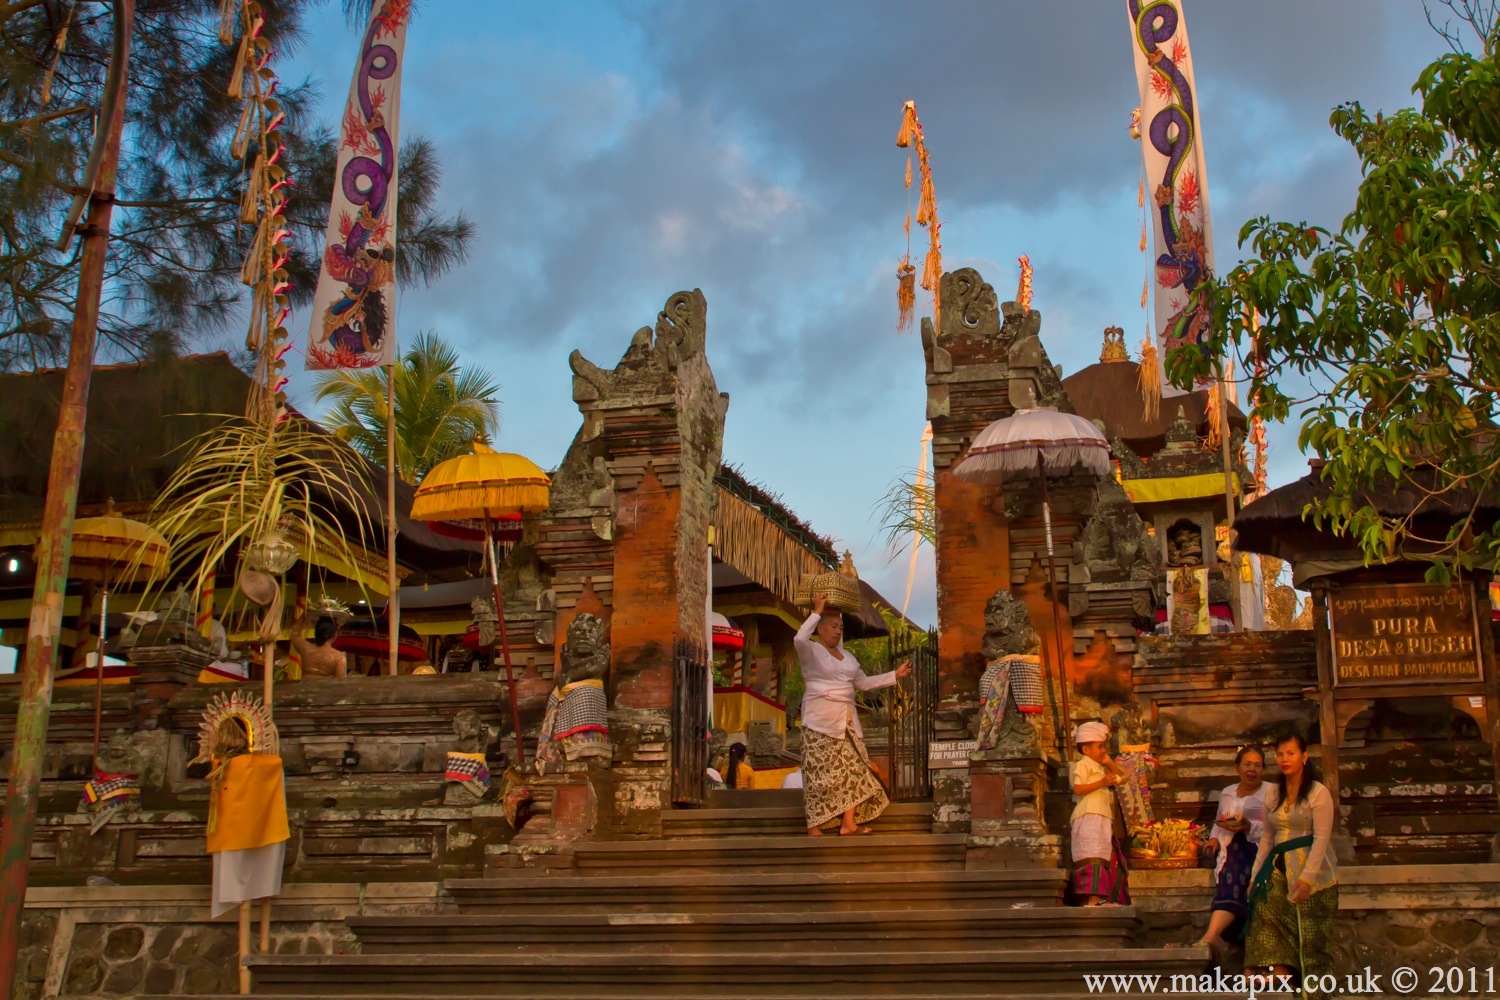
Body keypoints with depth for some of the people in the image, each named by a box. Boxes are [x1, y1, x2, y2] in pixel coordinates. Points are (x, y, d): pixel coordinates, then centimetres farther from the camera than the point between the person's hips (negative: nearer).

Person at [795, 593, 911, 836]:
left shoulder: (847, 656, 19)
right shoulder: (811, 651, -4)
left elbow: (864, 682, 22)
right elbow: (799, 639, -27)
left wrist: (895, 675, 17)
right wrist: (816, 612, -19)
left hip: (846, 720, 7)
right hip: (820, 720, -7)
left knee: (853, 768, 1)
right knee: (820, 772, -7)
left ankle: (848, 823, 3)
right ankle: (813, 826, -2)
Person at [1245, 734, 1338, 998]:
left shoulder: (1318, 792, -5)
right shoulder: (1273, 794, 13)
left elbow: (1321, 837, -12)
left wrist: (1307, 877, -20)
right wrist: (1255, 875, 8)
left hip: (1312, 875, -5)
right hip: (1279, 872, 5)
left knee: (1310, 943, -2)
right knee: (1273, 940, -7)